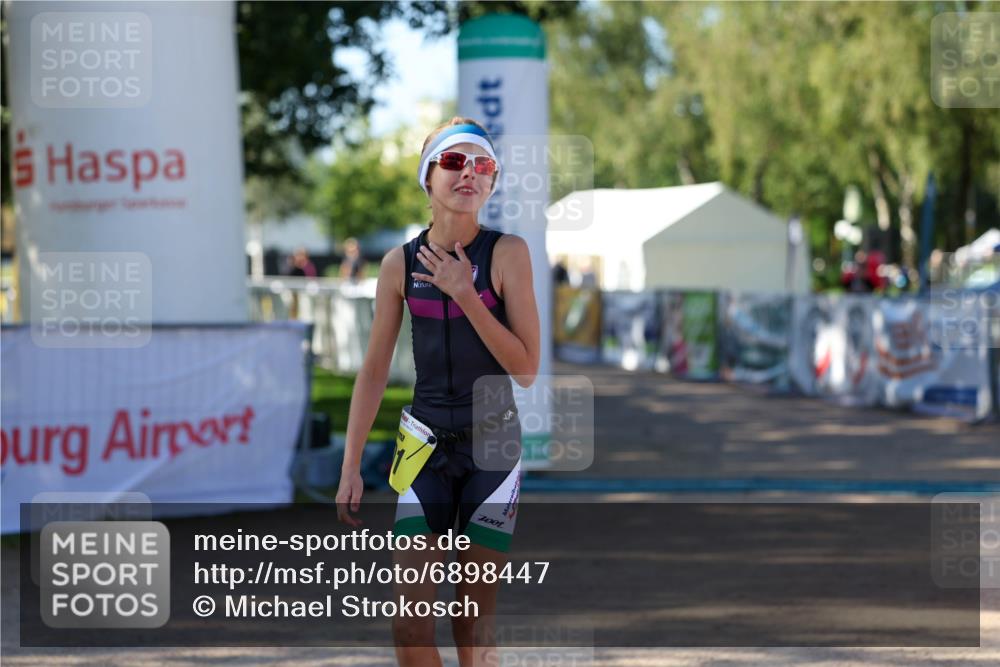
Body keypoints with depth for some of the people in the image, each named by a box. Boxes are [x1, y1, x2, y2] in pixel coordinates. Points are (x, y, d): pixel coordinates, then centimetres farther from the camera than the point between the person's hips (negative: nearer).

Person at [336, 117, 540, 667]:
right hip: (427, 447, 2)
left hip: (493, 445, -2)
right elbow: (374, 372, 6)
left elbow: (527, 370, -12)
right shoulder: (400, 263, -1)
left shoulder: (507, 252, -8)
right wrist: (351, 467, 4)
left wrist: (465, 295, -20)